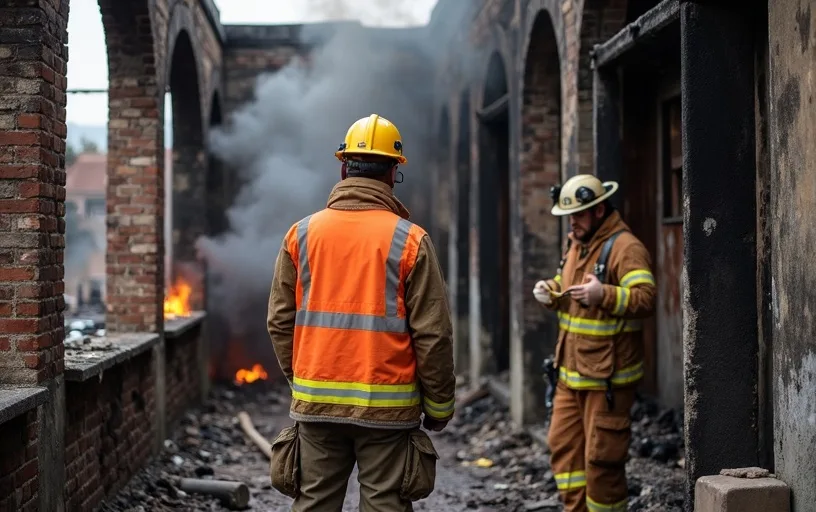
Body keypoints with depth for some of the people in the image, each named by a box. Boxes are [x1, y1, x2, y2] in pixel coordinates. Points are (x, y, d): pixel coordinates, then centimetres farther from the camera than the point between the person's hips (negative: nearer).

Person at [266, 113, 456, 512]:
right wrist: (439, 406, 4)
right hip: (386, 407, -3)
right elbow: (432, 334, -7)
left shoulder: (302, 234, 3)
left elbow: (280, 321, 6)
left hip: (315, 403, 3)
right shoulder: (409, 240, -6)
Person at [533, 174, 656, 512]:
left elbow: (646, 298, -25)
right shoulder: (575, 244, 15)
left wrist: (604, 295, -40)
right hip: (571, 372, 9)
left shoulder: (625, 248, -14)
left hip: (607, 377, -9)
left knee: (602, 456, -3)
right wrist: (550, 292, 5)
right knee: (563, 445, 12)